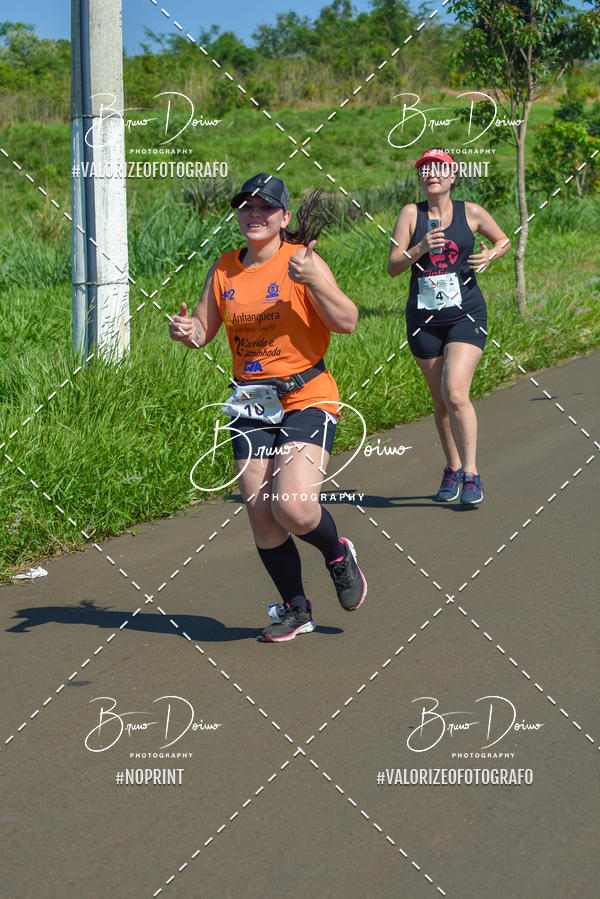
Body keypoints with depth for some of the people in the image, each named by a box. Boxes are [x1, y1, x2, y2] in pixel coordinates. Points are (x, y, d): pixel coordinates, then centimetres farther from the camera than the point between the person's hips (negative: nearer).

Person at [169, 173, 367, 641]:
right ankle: (295, 609, 22)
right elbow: (204, 329, 14)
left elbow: (348, 322, -13)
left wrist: (313, 281, -26)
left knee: (292, 506, -20)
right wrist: (187, 331, -9)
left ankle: (339, 556, 14)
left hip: (306, 398, -5)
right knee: (261, 517, 3)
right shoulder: (224, 269, 8)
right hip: (251, 405, 5)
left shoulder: (302, 260, -7)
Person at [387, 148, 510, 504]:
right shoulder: (411, 214, 2)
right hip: (423, 319, 2)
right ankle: (453, 468, 28)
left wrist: (490, 254, -4)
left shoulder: (471, 213, 1)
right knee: (441, 401, 10)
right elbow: (393, 266, -3)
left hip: (466, 315, -2)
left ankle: (471, 473, -9)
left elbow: (504, 240, 18)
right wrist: (420, 248, -20)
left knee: (455, 393, -18)